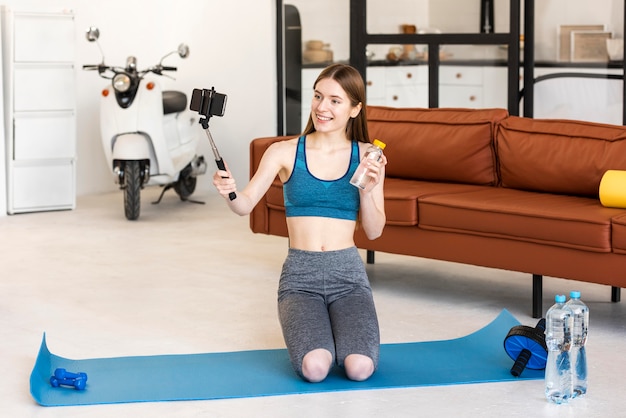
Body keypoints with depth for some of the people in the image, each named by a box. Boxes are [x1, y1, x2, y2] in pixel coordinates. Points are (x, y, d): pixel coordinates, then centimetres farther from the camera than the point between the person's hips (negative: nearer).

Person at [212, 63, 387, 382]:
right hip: (300, 274, -1)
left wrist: (367, 191, -15)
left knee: (359, 368, -24)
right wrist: (229, 191, -28)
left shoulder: (367, 157, 4)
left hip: (347, 272, 1)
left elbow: (373, 231, 3)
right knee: (314, 367, -26)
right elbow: (246, 205, -7)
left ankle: (335, 326, 13)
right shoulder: (284, 152, 1)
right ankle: (305, 328, 11)